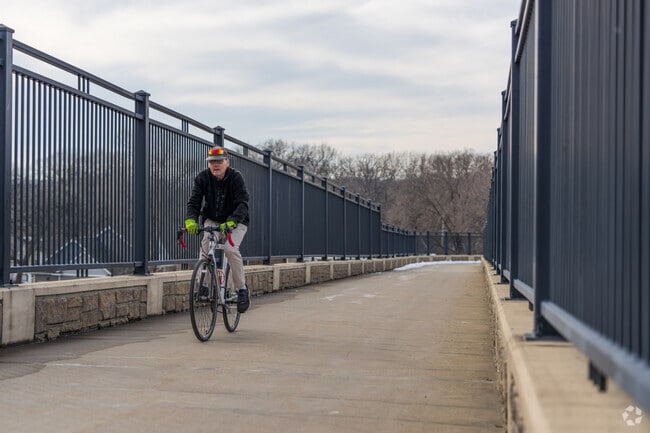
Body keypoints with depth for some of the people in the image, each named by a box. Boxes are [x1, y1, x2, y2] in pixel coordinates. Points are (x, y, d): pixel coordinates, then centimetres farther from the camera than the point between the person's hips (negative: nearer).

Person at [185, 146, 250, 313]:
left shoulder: (236, 177, -18)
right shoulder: (202, 178, -9)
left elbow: (242, 203, -29)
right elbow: (193, 202, -15)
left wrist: (231, 222, -47)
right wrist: (191, 220, -36)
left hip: (236, 222, -3)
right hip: (212, 220, 3)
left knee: (230, 249, -28)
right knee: (205, 244, -27)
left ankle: (242, 289, -12)